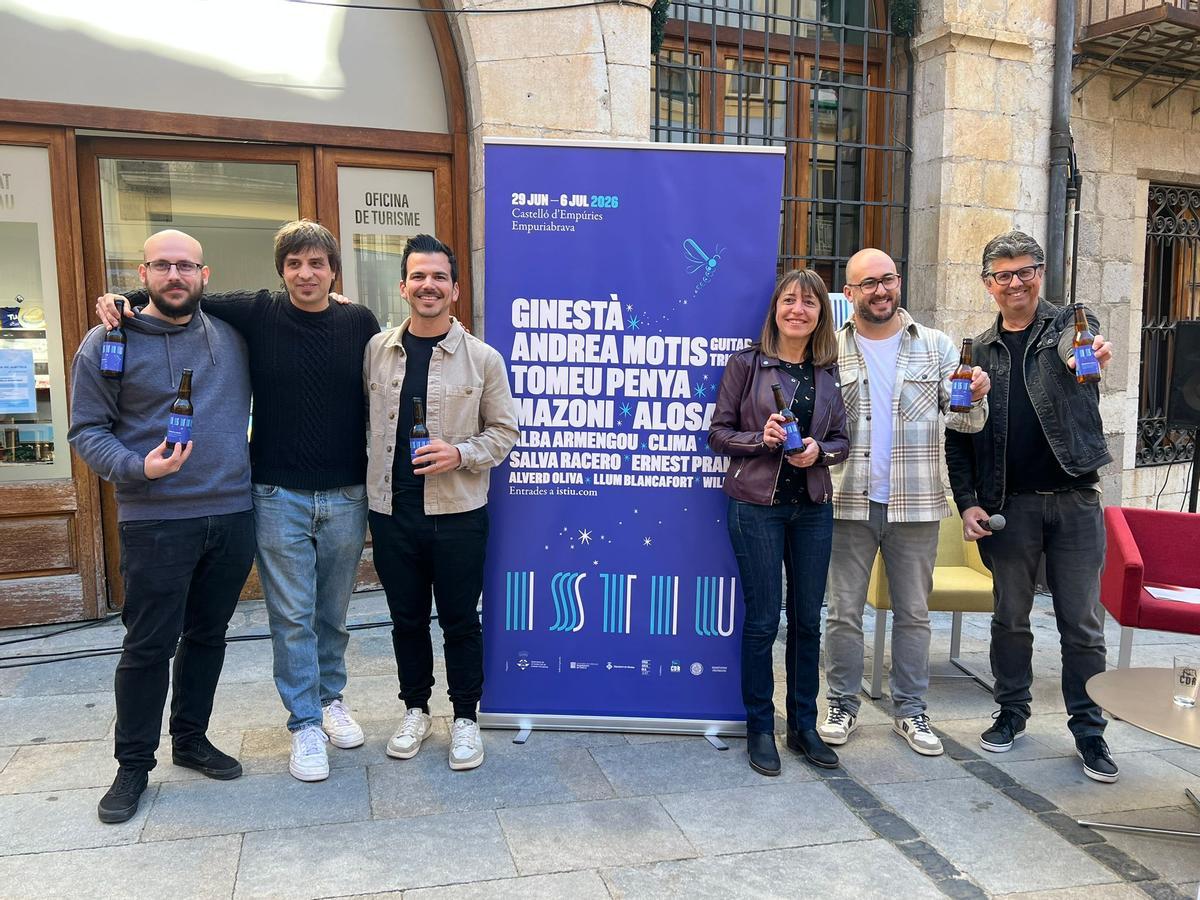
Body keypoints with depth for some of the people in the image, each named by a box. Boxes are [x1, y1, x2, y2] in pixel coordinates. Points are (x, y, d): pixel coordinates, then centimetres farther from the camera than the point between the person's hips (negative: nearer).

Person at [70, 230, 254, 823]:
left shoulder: (232, 335, 7)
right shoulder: (108, 342, -2)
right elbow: (87, 431, -3)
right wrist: (138, 468, -21)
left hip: (233, 515, 4)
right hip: (155, 522, -4)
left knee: (208, 636, 15)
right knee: (148, 646, 3)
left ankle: (190, 739, 33)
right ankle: (133, 765, 21)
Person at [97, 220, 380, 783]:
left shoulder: (359, 323, 0)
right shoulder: (255, 314, -2)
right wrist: (121, 299, -7)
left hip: (346, 497, 1)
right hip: (279, 497, -1)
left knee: (333, 611, 15)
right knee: (292, 616, 5)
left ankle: (331, 697, 35)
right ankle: (305, 722, 19)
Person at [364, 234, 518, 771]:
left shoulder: (483, 358, -3)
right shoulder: (375, 350, 4)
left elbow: (505, 431, 0)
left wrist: (460, 453, -15)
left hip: (458, 511, -2)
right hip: (391, 510, 3)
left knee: (460, 620, 8)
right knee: (406, 618, 15)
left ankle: (465, 717, 26)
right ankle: (415, 709, 34)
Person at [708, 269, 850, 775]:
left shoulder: (830, 372, 7)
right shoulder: (747, 364, -2)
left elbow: (842, 440, 10)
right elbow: (718, 433, -2)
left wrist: (819, 452, -11)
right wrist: (760, 437, -18)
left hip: (813, 506, 4)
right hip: (756, 504, -3)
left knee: (808, 619, 10)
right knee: (762, 619, 2)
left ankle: (804, 725, 25)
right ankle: (760, 728, 17)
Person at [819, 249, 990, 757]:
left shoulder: (936, 347, 5)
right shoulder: (830, 351, 2)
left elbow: (965, 420, 2)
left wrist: (976, 400, -19)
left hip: (915, 505, 1)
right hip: (849, 503, -1)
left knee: (913, 613, 10)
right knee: (844, 611, 6)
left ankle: (910, 710, 23)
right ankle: (842, 706, 21)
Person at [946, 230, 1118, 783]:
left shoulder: (1071, 323, 3)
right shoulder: (979, 352, 8)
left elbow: (1074, 344, -25)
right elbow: (958, 434, 8)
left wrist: (1088, 350, -49)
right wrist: (968, 502, -2)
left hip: (1075, 499, -2)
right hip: (1009, 504, 2)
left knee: (1082, 624, 5)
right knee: (1010, 618, 11)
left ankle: (1088, 730, 19)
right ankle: (1012, 713, 27)